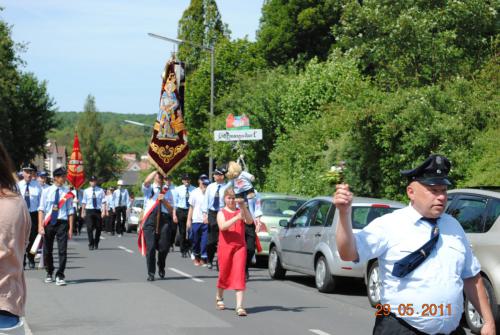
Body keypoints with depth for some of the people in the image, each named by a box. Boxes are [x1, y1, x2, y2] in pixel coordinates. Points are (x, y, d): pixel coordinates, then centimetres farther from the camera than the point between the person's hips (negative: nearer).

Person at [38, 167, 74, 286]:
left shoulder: (67, 192, 3)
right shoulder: (46, 191, 2)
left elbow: (70, 211, 3)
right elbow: (41, 209, 1)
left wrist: (70, 228, -1)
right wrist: (40, 226, -8)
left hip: (62, 223, -1)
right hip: (48, 223, 1)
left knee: (62, 250, -8)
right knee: (47, 250, 10)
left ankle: (60, 276, -1)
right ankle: (49, 274, 29)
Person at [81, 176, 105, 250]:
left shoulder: (100, 191, 3)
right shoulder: (86, 191, 5)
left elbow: (103, 201, -3)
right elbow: (84, 202, 7)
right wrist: (83, 212, 2)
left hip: (98, 210, 1)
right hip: (89, 210, -1)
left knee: (98, 228, 7)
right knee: (90, 228, -9)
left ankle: (96, 244, 25)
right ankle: (91, 244, -2)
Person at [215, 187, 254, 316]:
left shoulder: (241, 212, 6)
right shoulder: (221, 213, 1)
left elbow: (250, 221, -13)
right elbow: (222, 226, -19)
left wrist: (243, 207, -24)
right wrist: (236, 218, -31)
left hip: (240, 247, 1)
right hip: (225, 246, -1)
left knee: (239, 275, -9)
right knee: (224, 273, 12)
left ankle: (239, 306, -13)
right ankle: (219, 298, 39)